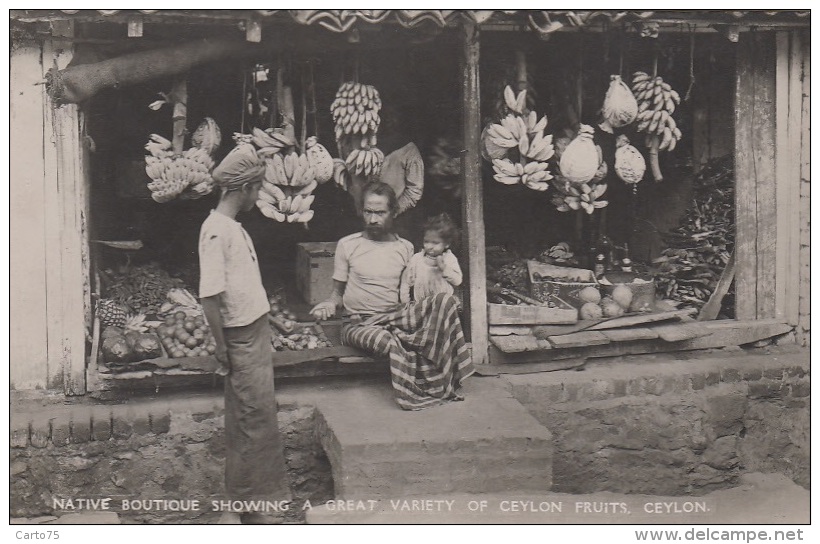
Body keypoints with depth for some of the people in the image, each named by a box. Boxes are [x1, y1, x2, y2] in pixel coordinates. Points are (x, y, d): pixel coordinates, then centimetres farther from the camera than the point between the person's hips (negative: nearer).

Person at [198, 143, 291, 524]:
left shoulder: (233, 227, 13)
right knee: (252, 422, -4)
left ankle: (250, 505, 23)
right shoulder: (216, 230, -17)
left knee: (255, 420, 14)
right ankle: (240, 508, 7)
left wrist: (263, 341, 17)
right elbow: (210, 295, -21)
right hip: (241, 339, -10)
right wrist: (222, 347, -18)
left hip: (256, 334, 10)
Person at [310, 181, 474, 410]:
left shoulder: (405, 248, 12)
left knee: (446, 300, -23)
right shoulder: (347, 245, 5)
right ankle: (413, 395, -18)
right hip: (360, 323, -3)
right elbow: (338, 292, 12)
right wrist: (329, 304, -11)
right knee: (387, 341, -39)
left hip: (397, 315, 3)